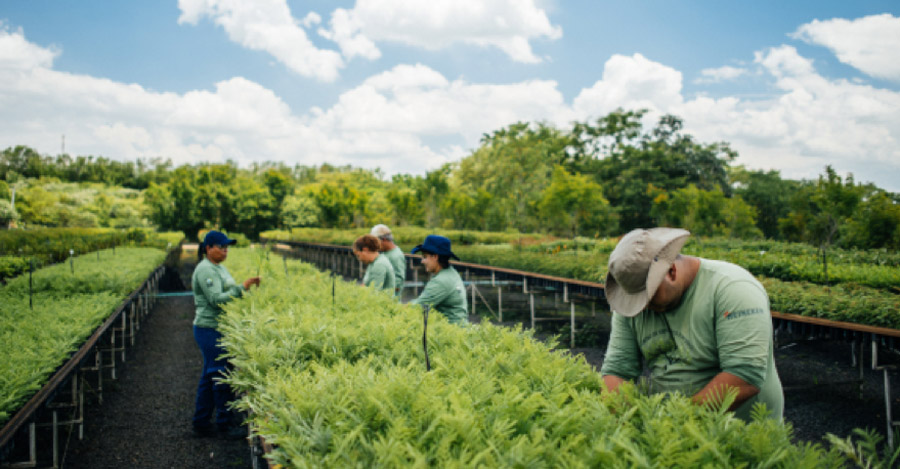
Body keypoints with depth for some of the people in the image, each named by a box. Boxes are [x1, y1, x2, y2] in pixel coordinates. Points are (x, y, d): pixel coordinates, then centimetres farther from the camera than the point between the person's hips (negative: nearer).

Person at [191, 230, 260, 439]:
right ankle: (225, 425, 7)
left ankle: (201, 424, 22)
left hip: (220, 328, 10)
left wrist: (245, 288, 5)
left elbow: (228, 293, 19)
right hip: (210, 330, -10)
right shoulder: (205, 270, -15)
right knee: (221, 376, -4)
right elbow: (217, 300, -22)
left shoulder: (219, 267, 16)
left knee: (209, 376, 14)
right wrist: (241, 288, -25)